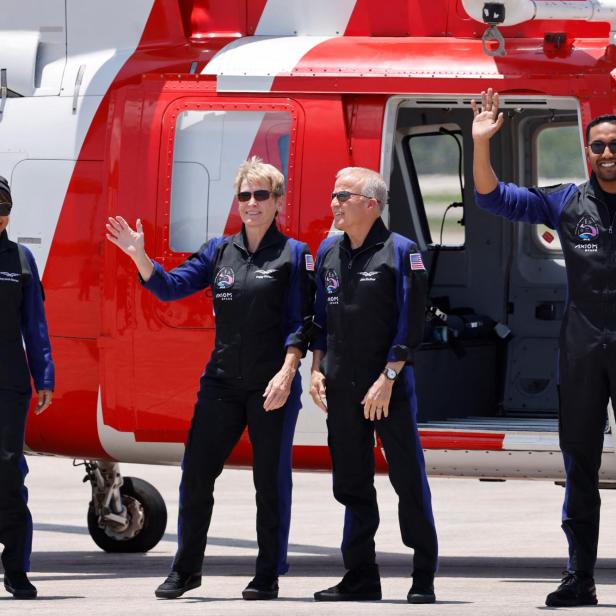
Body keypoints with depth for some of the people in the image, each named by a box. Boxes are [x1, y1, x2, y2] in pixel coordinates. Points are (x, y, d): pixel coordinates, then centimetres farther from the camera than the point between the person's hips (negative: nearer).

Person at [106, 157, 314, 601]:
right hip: (222, 382, 4)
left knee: (271, 480, 2)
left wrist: (286, 373, -16)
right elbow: (170, 286, 7)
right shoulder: (220, 251, 10)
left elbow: (300, 323, -6)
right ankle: (186, 570, 14)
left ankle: (268, 576, 11)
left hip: (272, 387, -4)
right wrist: (140, 256, -9)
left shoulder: (294, 255, -2)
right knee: (196, 474, 2)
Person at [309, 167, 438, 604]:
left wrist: (388, 378, -15)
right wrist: (317, 370, 9)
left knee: (409, 480, -3)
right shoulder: (328, 253, 11)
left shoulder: (400, 252, -7)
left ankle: (424, 578, 4)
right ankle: (360, 577, 13)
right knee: (351, 482, 8)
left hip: (389, 387, -6)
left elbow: (411, 322, -10)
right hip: (341, 388, 6)